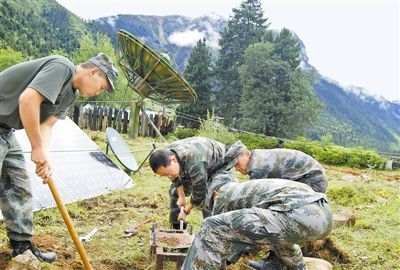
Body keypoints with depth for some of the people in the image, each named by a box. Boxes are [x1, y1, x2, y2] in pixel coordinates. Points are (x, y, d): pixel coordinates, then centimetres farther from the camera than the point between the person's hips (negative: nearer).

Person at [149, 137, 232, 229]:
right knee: (175, 191, 8)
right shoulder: (166, 155, -22)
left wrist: (186, 211, -19)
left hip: (217, 164, -7)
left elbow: (199, 191, -33)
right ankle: (176, 227, 22)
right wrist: (181, 197, 2)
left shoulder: (193, 162, -46)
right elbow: (177, 178, 0)